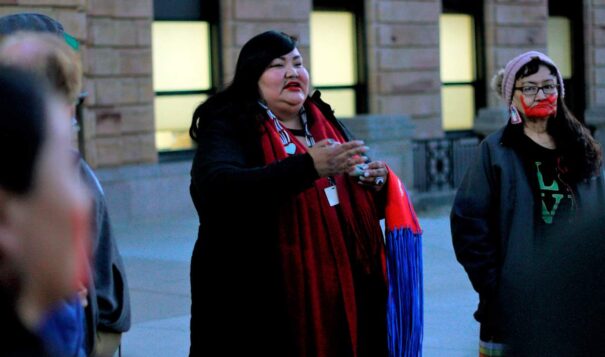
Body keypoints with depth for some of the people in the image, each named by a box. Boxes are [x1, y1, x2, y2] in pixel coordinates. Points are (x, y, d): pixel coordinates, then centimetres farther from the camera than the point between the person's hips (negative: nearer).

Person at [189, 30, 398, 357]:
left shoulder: (325, 124, 13)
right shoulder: (229, 127, -5)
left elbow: (361, 206, 22)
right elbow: (217, 188, -26)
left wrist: (375, 183, -1)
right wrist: (308, 166, -32)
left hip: (337, 299, 6)